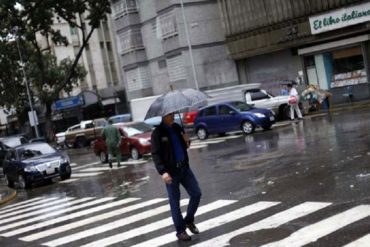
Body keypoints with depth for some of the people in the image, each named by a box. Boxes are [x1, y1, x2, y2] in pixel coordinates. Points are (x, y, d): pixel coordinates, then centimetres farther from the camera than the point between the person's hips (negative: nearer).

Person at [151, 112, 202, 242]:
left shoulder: (177, 128, 8)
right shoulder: (157, 133, -10)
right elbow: (155, 154, -14)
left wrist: (187, 141, -4)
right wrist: (162, 171, -25)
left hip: (184, 167, 6)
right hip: (171, 171, -6)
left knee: (196, 193, 4)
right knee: (175, 202, 4)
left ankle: (189, 220, 26)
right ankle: (180, 231, 17)